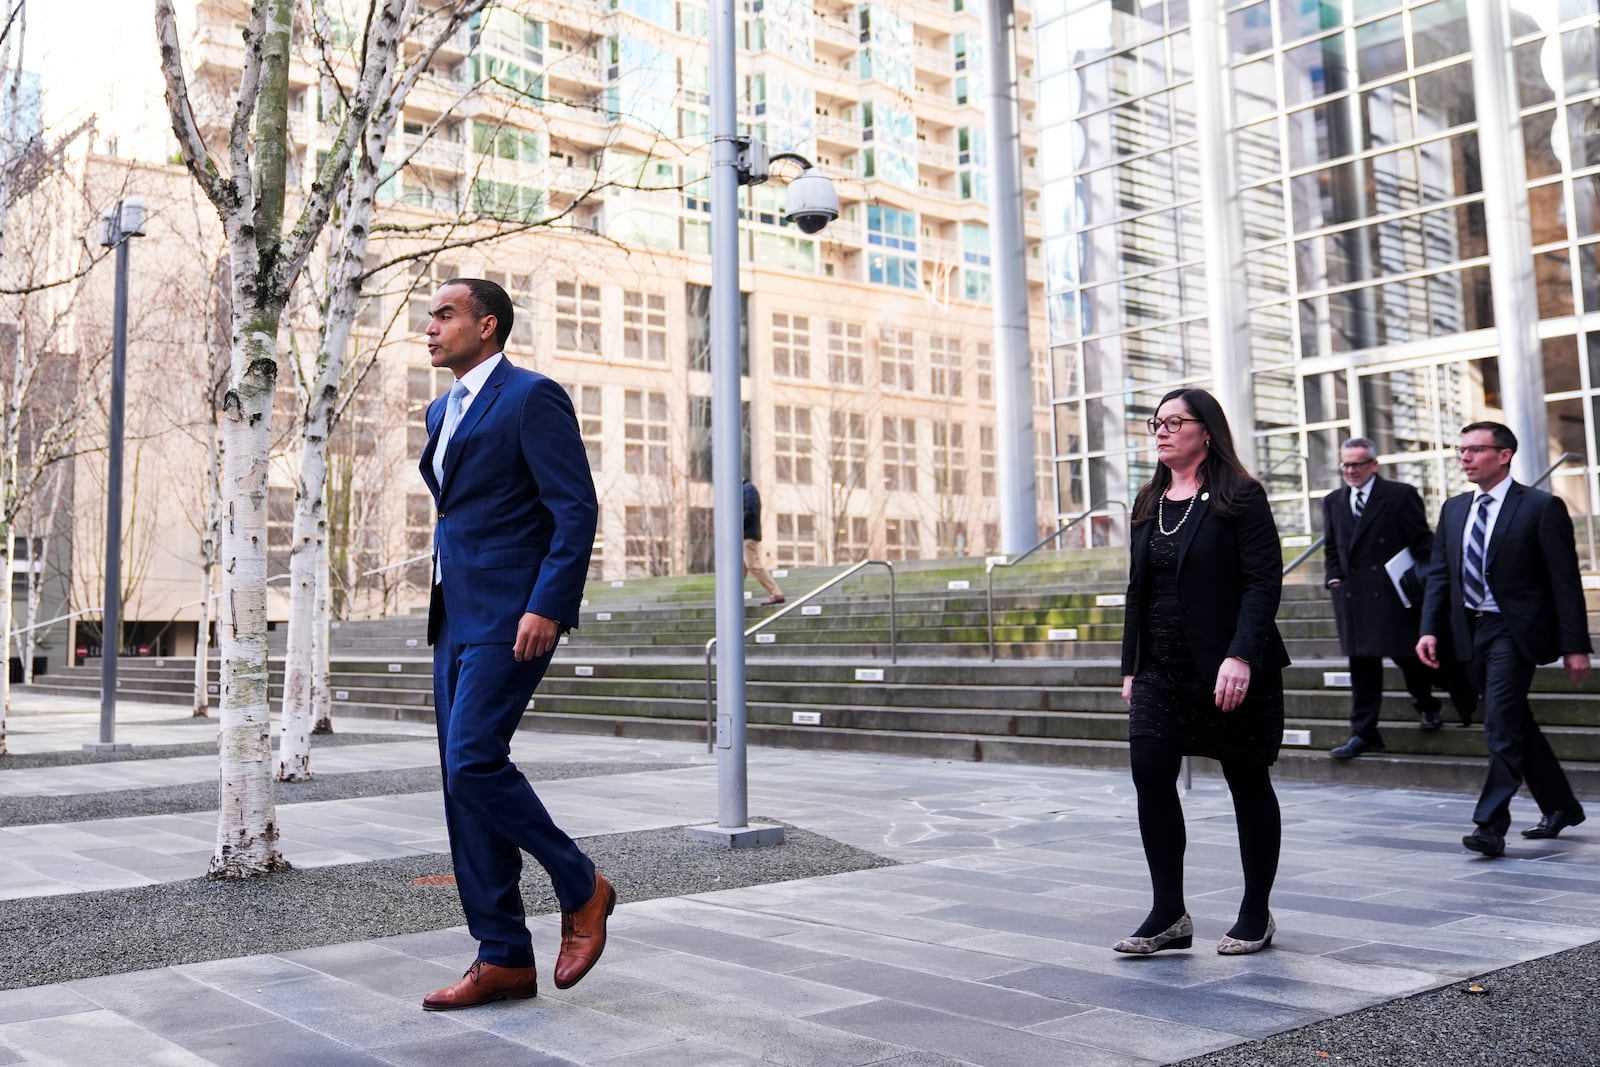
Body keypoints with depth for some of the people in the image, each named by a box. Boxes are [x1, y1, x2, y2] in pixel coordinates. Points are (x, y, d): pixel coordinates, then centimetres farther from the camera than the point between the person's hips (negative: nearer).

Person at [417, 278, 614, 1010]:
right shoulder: (443, 411, 18)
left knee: (473, 760, -18)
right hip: (457, 617, 9)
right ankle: (504, 959, 11)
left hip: (513, 614, -9)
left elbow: (577, 508, -15)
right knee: (463, 778, 5)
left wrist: (547, 607, -22)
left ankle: (580, 886, 4)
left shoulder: (532, 398, -9)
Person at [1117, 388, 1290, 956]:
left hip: (1232, 670, -5)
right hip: (1162, 670, 6)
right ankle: (1168, 914, 4)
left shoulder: (1241, 498, -7)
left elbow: (1263, 581, -14)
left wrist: (1241, 657, -24)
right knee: (1150, 775, -5)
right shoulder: (1149, 504, 12)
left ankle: (1256, 914, 20)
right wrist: (1132, 666, 11)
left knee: (1248, 783, 6)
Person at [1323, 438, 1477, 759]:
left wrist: (1425, 581, -10)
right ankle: (1364, 734, 11)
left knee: (1408, 656, 2)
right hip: (1352, 597, 4)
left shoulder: (1400, 495, -3)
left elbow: (1422, 542, -3)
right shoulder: (1333, 502, 13)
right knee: (1361, 665, 6)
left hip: (1394, 595, -4)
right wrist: (1334, 578, 6)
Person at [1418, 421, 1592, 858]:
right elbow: (1441, 573, 9)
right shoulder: (1454, 509, 9)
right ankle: (1561, 807, 31)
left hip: (1515, 630, -7)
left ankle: (1491, 824, -10)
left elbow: (1565, 581, -9)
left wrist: (1575, 646, -12)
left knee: (1501, 726, -13)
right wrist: (1430, 628, -2)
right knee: (1516, 725, 15)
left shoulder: (1541, 507, -9)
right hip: (1473, 629, 7)